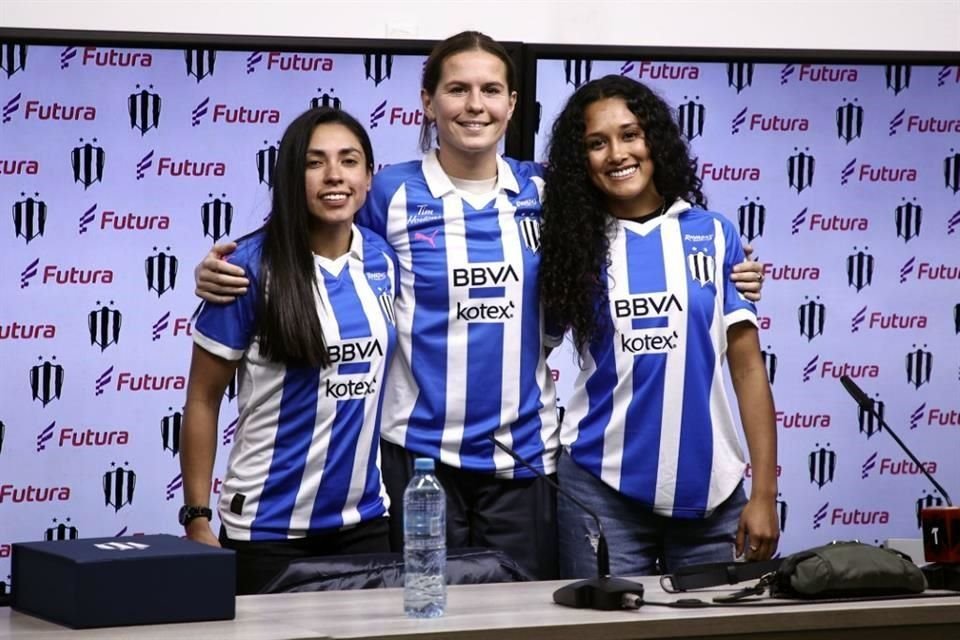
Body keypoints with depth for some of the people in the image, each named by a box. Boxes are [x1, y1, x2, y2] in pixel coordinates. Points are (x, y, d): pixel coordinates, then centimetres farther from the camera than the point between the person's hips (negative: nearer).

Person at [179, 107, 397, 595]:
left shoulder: (382, 261, 3)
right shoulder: (252, 267, -11)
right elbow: (202, 399, -7)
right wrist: (197, 517, -9)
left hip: (365, 519, 4)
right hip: (269, 527, -4)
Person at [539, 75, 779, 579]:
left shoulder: (714, 235, 4)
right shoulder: (576, 243, 5)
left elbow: (748, 367, 2)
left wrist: (764, 494, -2)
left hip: (709, 490, 0)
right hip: (603, 487, 0)